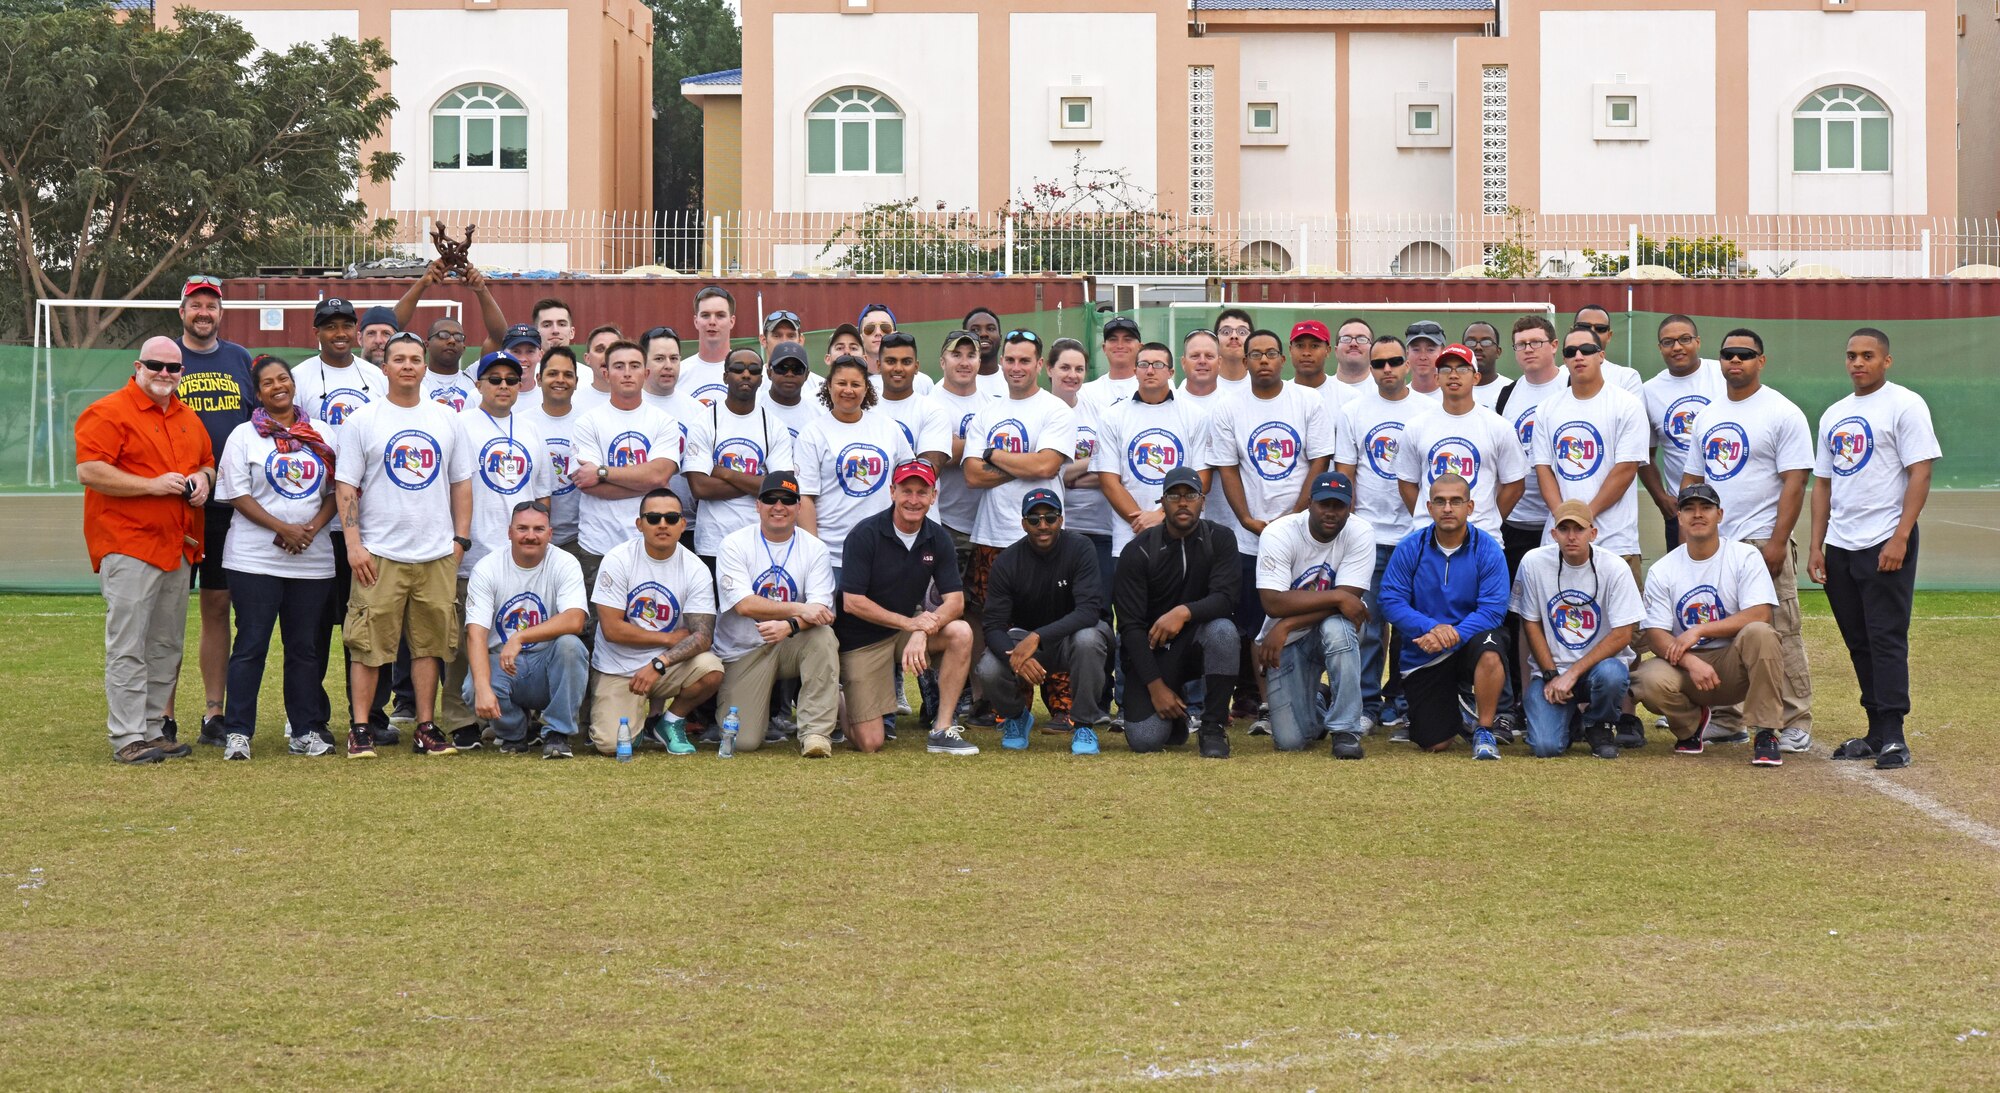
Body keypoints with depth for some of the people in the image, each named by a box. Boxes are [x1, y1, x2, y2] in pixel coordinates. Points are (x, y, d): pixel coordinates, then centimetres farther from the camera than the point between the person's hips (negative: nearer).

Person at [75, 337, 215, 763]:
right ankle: (128, 738, -7)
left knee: (167, 646, 11)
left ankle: (156, 728, 18)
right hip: (128, 546, -8)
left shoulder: (189, 419, 17)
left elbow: (207, 463, 30)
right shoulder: (108, 413, -7)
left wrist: (203, 479, 5)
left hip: (178, 548, 8)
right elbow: (89, 471, -15)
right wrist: (152, 485, -18)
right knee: (128, 647, -8)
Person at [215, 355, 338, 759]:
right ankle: (237, 732, -1)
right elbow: (238, 495, -5)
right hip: (255, 558, -3)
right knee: (251, 645, -4)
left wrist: (312, 528, -7)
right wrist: (283, 529, -14)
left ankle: (307, 730, 13)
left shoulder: (321, 435, 12)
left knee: (305, 646, 7)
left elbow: (335, 491, 11)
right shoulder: (244, 435, 2)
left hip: (313, 559, 3)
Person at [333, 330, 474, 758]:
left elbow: (461, 482, 14)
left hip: (437, 554, 3)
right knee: (369, 644, -5)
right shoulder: (362, 421, 1)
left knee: (431, 642, 6)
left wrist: (461, 538, 7)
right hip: (380, 555, -3)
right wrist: (354, 545, -9)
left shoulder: (446, 418, 11)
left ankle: (426, 728, 12)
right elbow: (346, 487, -1)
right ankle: (360, 729, 0)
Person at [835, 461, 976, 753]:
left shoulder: (937, 538, -3)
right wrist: (909, 623, -25)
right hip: (861, 639, -4)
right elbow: (852, 602, -19)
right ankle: (836, 698, 22)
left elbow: (955, 601, -9)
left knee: (960, 633, -26)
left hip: (909, 628, 4)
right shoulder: (865, 535, -16)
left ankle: (942, 730, -17)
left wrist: (922, 632, -29)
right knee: (870, 743, -12)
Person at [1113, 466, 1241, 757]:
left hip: (1197, 643, 1)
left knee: (1223, 629, -35)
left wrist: (1184, 612, -37)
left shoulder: (1219, 539, -5)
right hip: (1151, 650, -1)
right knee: (1145, 739, -23)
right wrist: (1156, 686, -19)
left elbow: (1226, 599, -17)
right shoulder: (1138, 552, -8)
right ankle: (1174, 716, 16)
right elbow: (1131, 626, -11)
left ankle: (1214, 727, -18)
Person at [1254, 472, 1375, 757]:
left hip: (1336, 630, 0)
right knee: (1290, 740, -11)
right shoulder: (1278, 534, -18)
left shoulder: (1360, 534, -15)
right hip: (1286, 641, 0)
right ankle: (1315, 710, 29)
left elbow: (1348, 599, -22)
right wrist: (1337, 597, -31)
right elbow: (1273, 603, -27)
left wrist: (1286, 626, -27)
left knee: (1336, 627, -38)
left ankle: (1345, 730, -23)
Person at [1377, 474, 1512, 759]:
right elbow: (1391, 601, -10)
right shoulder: (1410, 548, -5)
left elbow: (1493, 609, -16)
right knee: (1434, 744, -4)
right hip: (1422, 658, 2)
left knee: (1489, 648, -39)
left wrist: (1453, 636, -30)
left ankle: (1483, 732, -16)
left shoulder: (1487, 549, -9)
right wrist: (1431, 628, -27)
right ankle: (1452, 711, 36)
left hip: (1468, 643, -1)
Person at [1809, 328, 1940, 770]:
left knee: (1886, 638, -10)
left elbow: (1920, 473, -11)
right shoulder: (1834, 415, 17)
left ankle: (1893, 736, -10)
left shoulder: (1905, 405, -5)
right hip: (1839, 547, 7)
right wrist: (1816, 545, 9)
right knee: (1859, 644, 9)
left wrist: (1899, 539, -19)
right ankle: (1876, 733, 14)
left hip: (1886, 546, -7)